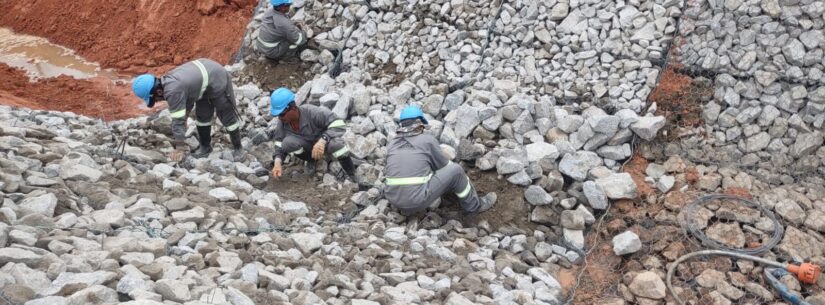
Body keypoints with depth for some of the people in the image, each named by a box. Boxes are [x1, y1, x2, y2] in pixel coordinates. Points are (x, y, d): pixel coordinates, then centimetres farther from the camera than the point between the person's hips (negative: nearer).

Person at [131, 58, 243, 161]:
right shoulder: (168, 81, 0)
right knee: (202, 115, 13)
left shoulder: (173, 91, -29)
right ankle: (205, 146, 25)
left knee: (228, 117, 1)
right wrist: (184, 120, 25)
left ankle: (238, 149, 14)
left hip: (218, 80, -9)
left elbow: (178, 119, -25)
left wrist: (179, 149, -18)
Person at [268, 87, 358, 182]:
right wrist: (277, 163, -29)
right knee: (288, 142, -27)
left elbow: (339, 125, -37)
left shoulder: (312, 112, -34)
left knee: (335, 143, -40)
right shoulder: (282, 122, -18)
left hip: (324, 143, -4)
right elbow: (280, 147, -8)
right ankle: (311, 160, 3)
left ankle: (352, 177, -21)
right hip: (307, 146, 4)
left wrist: (322, 141, -50)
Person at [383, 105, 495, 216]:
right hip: (419, 199, -5)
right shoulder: (428, 140, 1)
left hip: (394, 199, 5)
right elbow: (444, 167, 13)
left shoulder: (392, 144, 15)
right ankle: (472, 204, 28)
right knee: (456, 169, 8)